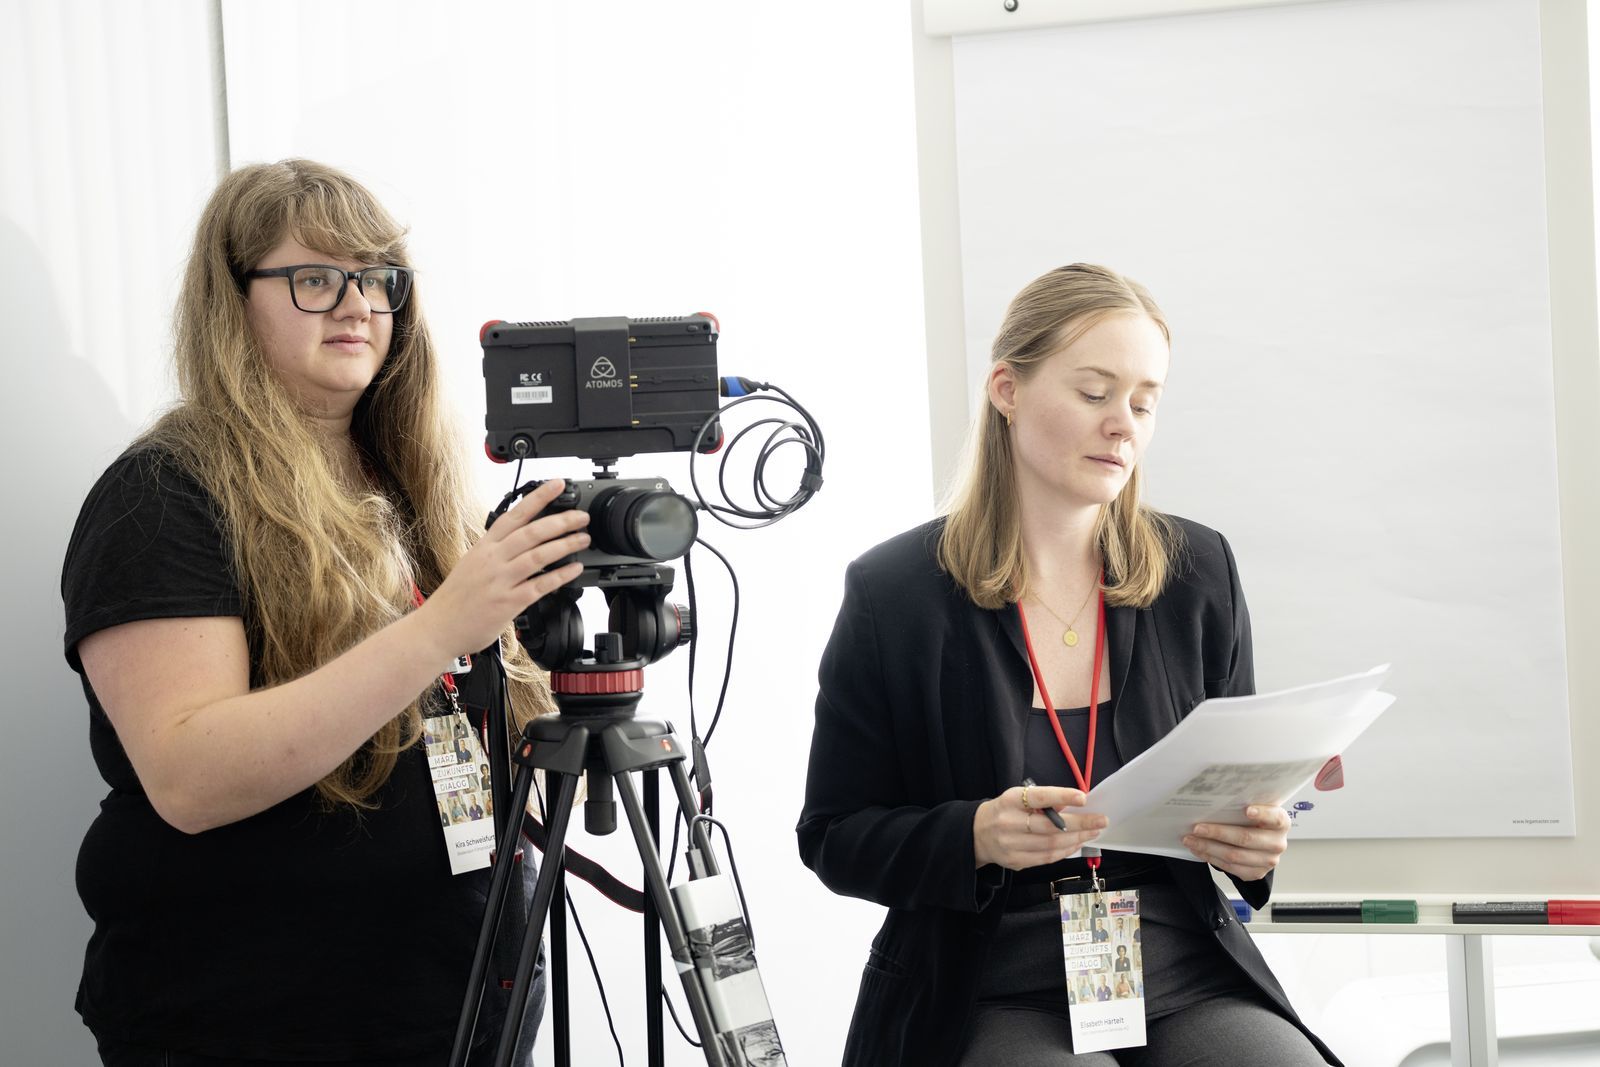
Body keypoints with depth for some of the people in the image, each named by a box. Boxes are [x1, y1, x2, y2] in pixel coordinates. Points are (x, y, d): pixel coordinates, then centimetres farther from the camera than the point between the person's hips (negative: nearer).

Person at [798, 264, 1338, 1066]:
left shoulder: (1196, 572, 7)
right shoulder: (893, 594, -2)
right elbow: (834, 838, 1)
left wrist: (1255, 842, -7)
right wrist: (977, 837, -18)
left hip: (1185, 980, 3)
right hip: (994, 995, -3)